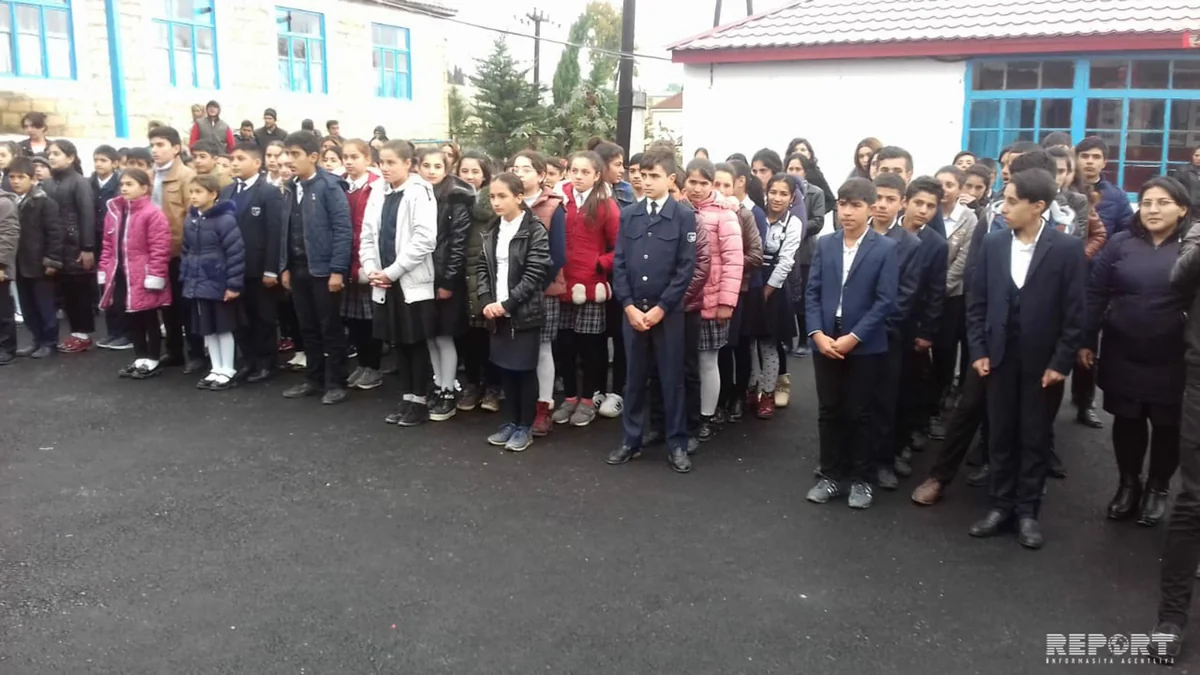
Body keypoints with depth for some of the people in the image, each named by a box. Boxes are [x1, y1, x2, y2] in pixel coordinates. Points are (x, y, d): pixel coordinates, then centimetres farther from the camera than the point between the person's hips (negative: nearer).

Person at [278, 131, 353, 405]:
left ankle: (335, 383, 12)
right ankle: (314, 379, 25)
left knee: (331, 328, 3)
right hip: (298, 268, 7)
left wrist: (337, 269, -18)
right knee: (308, 328, 14)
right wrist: (285, 266, 9)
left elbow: (342, 229, -14)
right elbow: (288, 230, 13)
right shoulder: (293, 188, 11)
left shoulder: (329, 186, -9)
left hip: (323, 269, -6)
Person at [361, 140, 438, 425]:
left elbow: (425, 240, -18)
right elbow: (368, 236, 12)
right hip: (385, 282, 6)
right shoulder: (378, 194, 9)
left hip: (413, 281, -6)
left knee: (416, 343, 3)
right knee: (398, 343, 12)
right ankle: (407, 399, 23)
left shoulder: (420, 193, -10)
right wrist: (372, 270, -4)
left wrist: (392, 272, -15)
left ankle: (419, 401, 14)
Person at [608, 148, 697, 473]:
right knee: (634, 378, 10)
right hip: (632, 309, 3)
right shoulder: (628, 214, 7)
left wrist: (661, 307, -11)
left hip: (668, 311, -2)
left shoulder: (684, 216, -2)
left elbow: (686, 267, -6)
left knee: (671, 379, 4)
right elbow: (618, 263, 4)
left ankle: (677, 444, 15)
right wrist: (629, 306, -6)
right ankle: (631, 440, 22)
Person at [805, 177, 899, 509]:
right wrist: (817, 334, -9)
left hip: (864, 346, -3)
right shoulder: (825, 244, 6)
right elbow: (812, 292, 4)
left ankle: (861, 479, 20)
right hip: (826, 341, 3)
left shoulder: (885, 248, -4)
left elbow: (884, 301, -10)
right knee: (829, 412, 9)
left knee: (860, 414, 6)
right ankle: (831, 475, 21)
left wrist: (853, 337, -16)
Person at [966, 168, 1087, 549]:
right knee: (1001, 435, 10)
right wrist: (978, 350, -1)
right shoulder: (993, 243, 1)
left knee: (1035, 438, 8)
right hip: (999, 356, 3)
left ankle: (1027, 512, 19)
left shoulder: (1068, 249, -9)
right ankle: (1001, 505, 21)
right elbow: (977, 302, 4)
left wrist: (1061, 362, -10)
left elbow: (1075, 312, -8)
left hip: (1043, 360, -3)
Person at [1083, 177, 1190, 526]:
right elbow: (1095, 293, 0)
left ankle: (1158, 488, 31)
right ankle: (1129, 483, 31)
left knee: (1167, 425, 11)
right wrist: (1086, 341, -2)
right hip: (1122, 355, 1)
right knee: (1126, 421, 12)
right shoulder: (1120, 244, -1)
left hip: (1172, 360, -1)